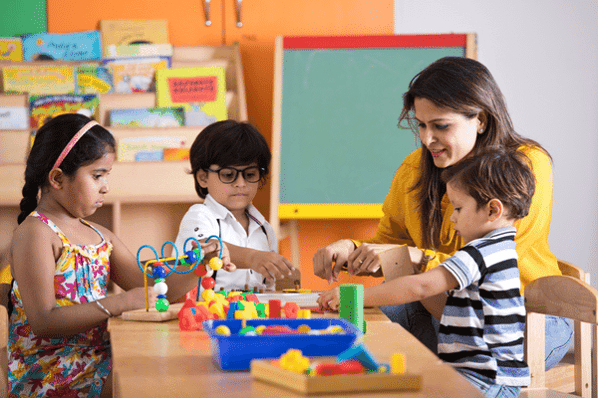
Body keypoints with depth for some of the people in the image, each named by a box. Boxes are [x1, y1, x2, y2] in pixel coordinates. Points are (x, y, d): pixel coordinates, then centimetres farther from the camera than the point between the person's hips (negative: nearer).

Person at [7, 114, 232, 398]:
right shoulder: (34, 233, -9)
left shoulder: (100, 237, 17)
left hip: (97, 362, 8)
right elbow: (43, 321, -17)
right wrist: (119, 304, -22)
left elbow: (152, 292, 14)